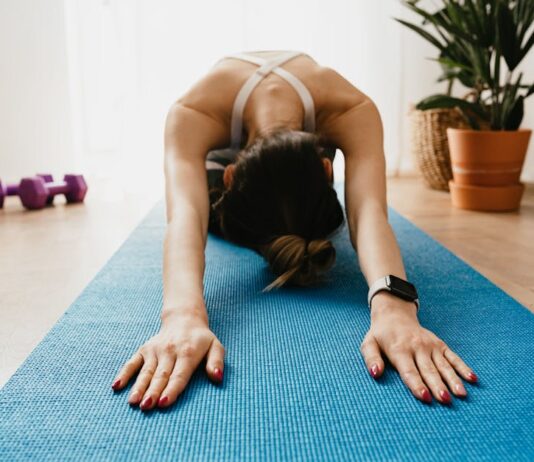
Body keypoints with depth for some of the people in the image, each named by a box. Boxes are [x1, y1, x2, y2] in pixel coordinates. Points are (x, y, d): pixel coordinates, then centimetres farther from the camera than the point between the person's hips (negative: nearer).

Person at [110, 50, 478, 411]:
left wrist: (393, 308, -78)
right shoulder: (191, 115, -47)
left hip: (310, 133, 1)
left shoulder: (353, 111, -45)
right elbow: (186, 216, -62)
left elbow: (369, 211, -59)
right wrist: (183, 314, -81)